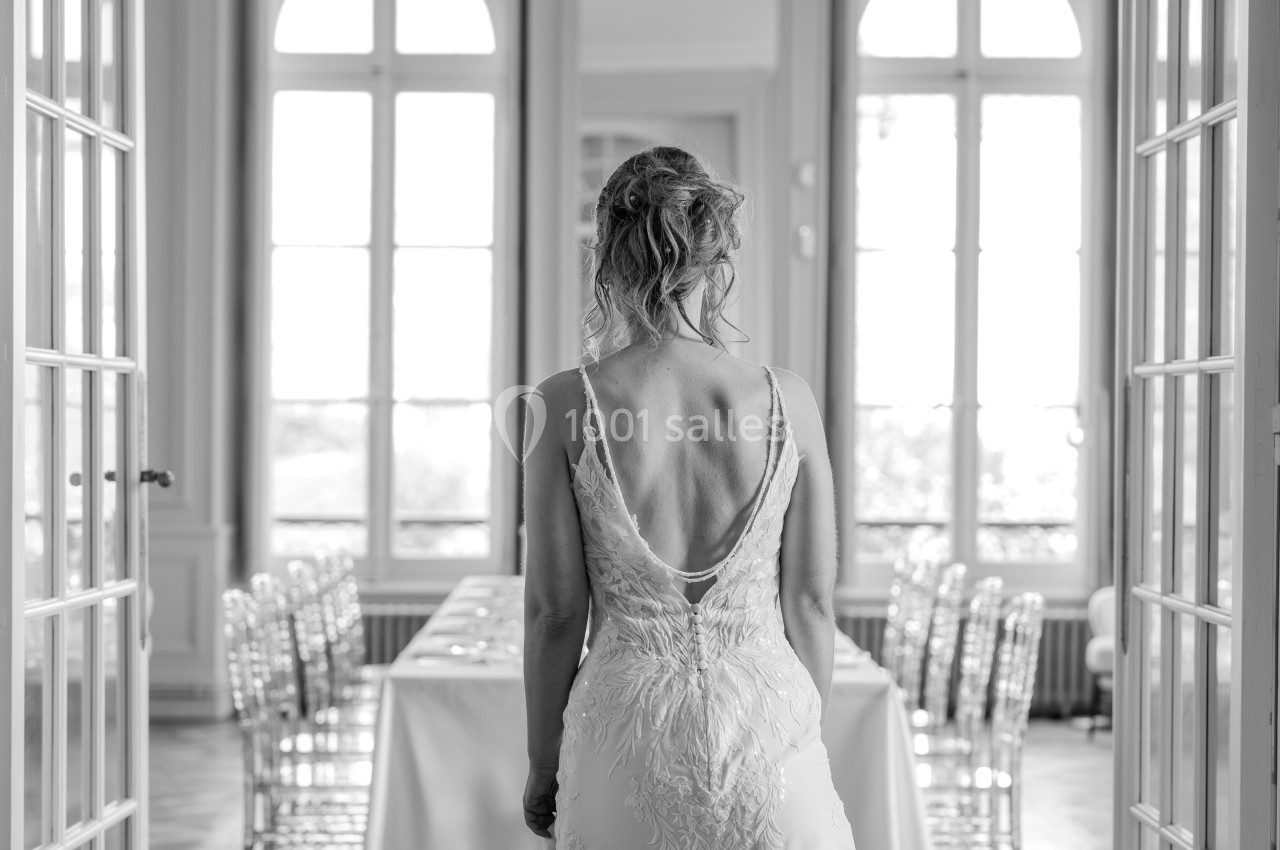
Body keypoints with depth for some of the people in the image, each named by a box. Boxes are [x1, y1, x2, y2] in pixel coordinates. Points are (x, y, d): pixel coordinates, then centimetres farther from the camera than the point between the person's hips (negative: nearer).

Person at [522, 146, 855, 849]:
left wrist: (543, 766, 8)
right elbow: (811, 603, 1)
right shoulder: (787, 403, -5)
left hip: (625, 733, 0)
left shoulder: (565, 406, -8)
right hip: (767, 721, 1)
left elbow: (554, 611, -5)